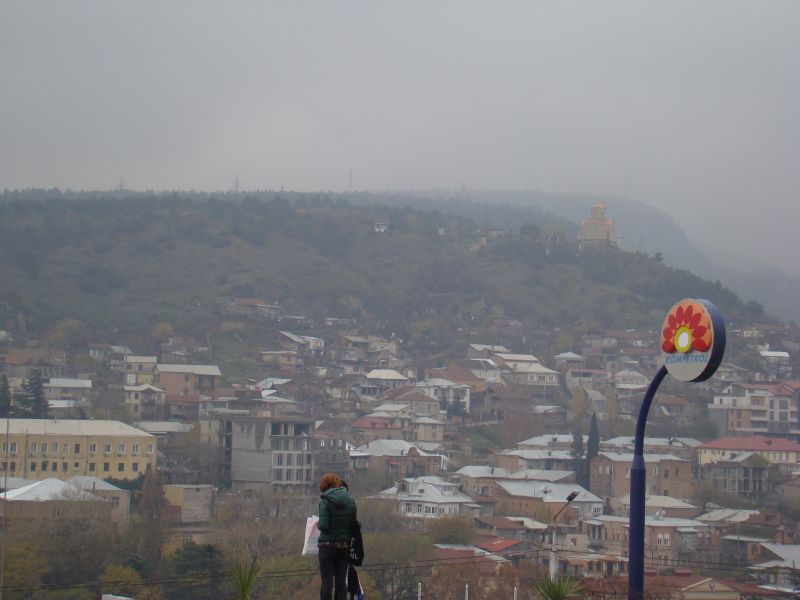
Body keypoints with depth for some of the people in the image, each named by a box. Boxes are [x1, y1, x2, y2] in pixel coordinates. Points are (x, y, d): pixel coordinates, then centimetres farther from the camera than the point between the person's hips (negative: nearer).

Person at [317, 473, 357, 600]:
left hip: (328, 545, -4)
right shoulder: (350, 500, 3)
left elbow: (323, 525, -17)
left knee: (327, 580, 0)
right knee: (341, 580, 10)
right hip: (345, 545, 4)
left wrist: (318, 524, 4)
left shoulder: (325, 501, -11)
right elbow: (354, 524, 4)